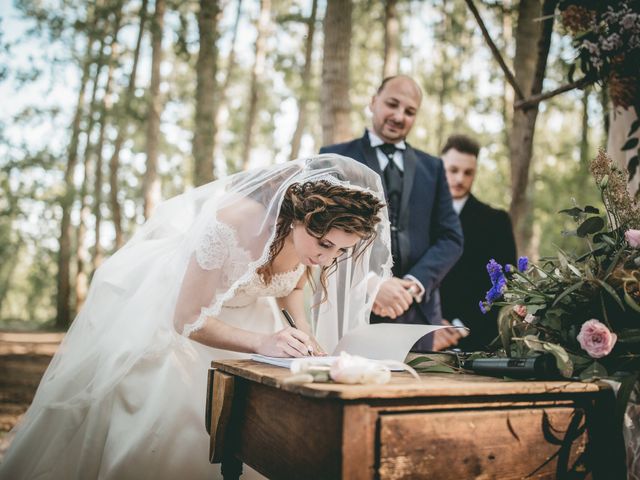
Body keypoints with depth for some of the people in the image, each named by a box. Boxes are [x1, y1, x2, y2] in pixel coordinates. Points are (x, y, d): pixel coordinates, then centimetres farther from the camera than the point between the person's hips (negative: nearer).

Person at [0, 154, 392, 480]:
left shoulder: (320, 233, -21)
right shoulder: (234, 221, -40)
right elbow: (188, 319, -31)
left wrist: (302, 328, -18)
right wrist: (262, 341, -43)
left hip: (239, 310, 5)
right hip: (165, 304, -5)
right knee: (154, 413, -4)